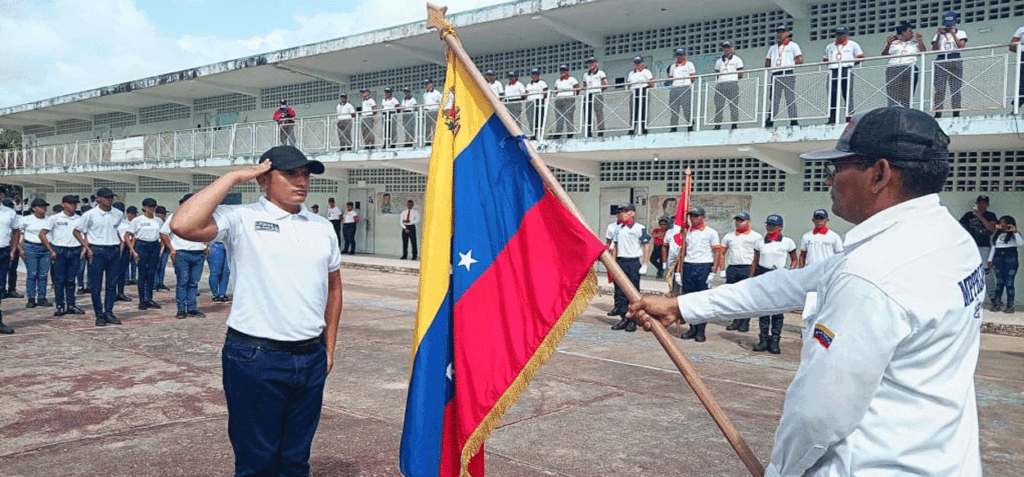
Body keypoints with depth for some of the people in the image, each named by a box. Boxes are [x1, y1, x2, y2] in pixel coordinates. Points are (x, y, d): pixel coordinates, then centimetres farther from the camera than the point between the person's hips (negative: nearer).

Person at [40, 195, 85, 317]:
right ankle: (60, 306, 6)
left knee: (71, 280, 6)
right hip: (60, 250, -2)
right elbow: (42, 234, 1)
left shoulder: (79, 219, 8)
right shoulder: (55, 218, 0)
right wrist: (51, 250, -5)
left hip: (75, 251, 2)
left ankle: (70, 305, 12)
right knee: (59, 279, 0)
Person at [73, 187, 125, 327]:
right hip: (97, 251, -4)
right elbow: (77, 231, 1)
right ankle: (99, 314, 7)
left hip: (114, 250, 4)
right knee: (96, 285, 0)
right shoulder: (90, 214, -5)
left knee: (112, 284, 6)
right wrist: (87, 247, -6)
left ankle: (109, 312, 15)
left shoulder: (118, 214, 6)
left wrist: (120, 241, 7)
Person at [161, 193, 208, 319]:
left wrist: (206, 246, 14)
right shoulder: (175, 217, 5)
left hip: (199, 254, 4)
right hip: (182, 254, -4)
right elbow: (163, 233, 3)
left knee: (194, 282, 4)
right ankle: (181, 310, -1)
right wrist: (171, 249, -6)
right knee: (182, 282, -5)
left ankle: (192, 309, 8)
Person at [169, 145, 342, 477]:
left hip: (312, 359, 5)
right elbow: (183, 225, -22)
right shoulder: (242, 219, -5)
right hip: (255, 359, -4)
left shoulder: (321, 228, 9)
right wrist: (232, 178, -14)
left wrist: (329, 346, 15)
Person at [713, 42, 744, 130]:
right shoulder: (719, 60, 23)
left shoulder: (737, 59, 11)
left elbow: (740, 74, 6)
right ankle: (717, 125, 0)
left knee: (734, 104, -8)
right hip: (720, 84, 4)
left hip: (732, 83, -4)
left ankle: (734, 125, -8)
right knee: (718, 105, -2)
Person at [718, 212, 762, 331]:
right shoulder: (729, 236, 16)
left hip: (747, 269, -4)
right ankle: (736, 321, 15)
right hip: (731, 269, 4)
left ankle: (745, 323, 4)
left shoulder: (756, 236, 5)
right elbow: (721, 253, 17)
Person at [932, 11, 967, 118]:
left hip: (955, 60, -1)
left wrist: (953, 34, -4)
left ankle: (956, 113, -9)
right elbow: (934, 49, 9)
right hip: (940, 60, 1)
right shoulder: (939, 33, 22)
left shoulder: (961, 33, 17)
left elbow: (961, 46, 0)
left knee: (955, 88, -7)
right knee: (939, 88, -10)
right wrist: (938, 36, -2)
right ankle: (937, 112, -14)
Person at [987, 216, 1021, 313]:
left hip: (1011, 258, -4)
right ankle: (996, 303, 4)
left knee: (1009, 282, -6)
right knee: (999, 282, 3)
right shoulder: (997, 234, 18)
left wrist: (1015, 232, -17)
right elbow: (994, 247, 20)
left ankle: (1010, 305, -3)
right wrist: (990, 260, 15)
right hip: (998, 257, 4)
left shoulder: (1014, 234, 3)